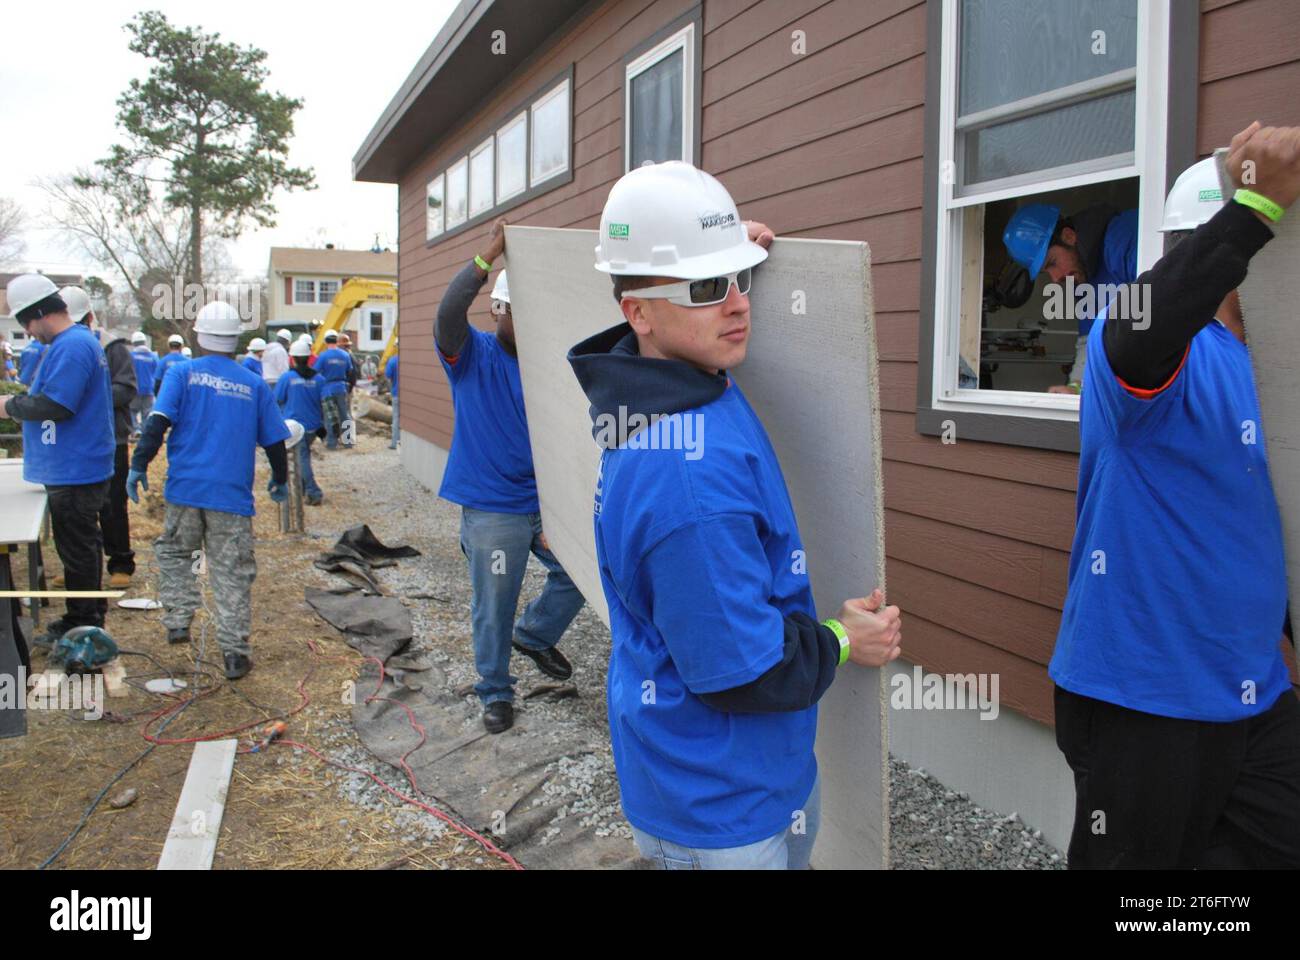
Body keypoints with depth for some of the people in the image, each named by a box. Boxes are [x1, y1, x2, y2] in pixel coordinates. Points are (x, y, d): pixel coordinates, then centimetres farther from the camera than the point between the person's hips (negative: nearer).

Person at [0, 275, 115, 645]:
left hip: (74, 472, -10)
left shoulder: (70, 346, -20)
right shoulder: (80, 340, 14)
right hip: (79, 468, 10)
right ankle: (85, 622, 30)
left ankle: (81, 630, 12)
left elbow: (55, 406, -26)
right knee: (82, 545, 18)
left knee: (77, 550, 1)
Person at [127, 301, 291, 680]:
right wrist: (281, 480, 24)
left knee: (174, 553, 23)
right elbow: (274, 441, 10)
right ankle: (234, 652, 4)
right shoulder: (255, 385, 6)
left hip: (186, 488, 0)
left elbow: (158, 422, -9)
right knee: (232, 572, 4)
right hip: (232, 494, 0)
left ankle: (178, 621, 17)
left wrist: (139, 465, -4)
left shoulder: (183, 373, 2)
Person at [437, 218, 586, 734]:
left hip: (546, 502, 4)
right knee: (494, 607, 5)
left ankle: (534, 635, 34)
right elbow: (448, 313, -26)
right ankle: (495, 692, 26)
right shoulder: (472, 354, -4)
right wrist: (489, 256, -31)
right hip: (491, 511, -3)